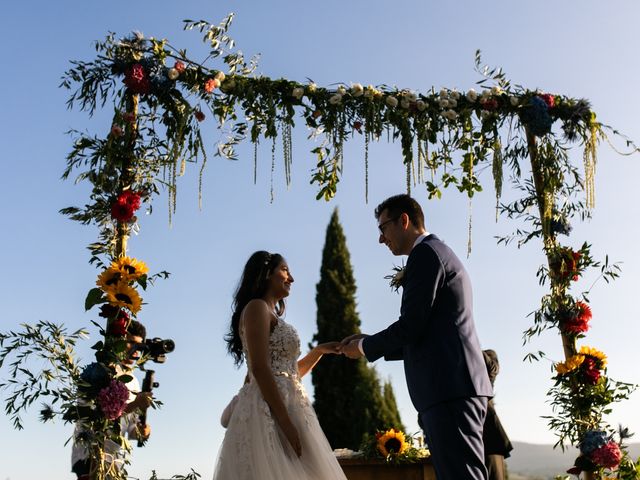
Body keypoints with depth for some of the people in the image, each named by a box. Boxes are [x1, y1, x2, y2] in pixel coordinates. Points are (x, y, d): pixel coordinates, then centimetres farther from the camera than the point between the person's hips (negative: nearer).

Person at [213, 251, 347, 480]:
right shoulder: (257, 307, -4)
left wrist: (319, 350, 18)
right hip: (271, 412, -9)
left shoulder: (270, 314, 24)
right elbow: (260, 369, -16)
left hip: (285, 408, 9)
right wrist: (286, 424, -22)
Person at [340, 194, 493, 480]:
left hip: (448, 389, -10)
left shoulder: (425, 253, -5)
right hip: (456, 387, 10)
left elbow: (410, 325, -13)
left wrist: (365, 347, 3)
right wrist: (372, 343, 21)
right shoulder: (441, 254, 26)